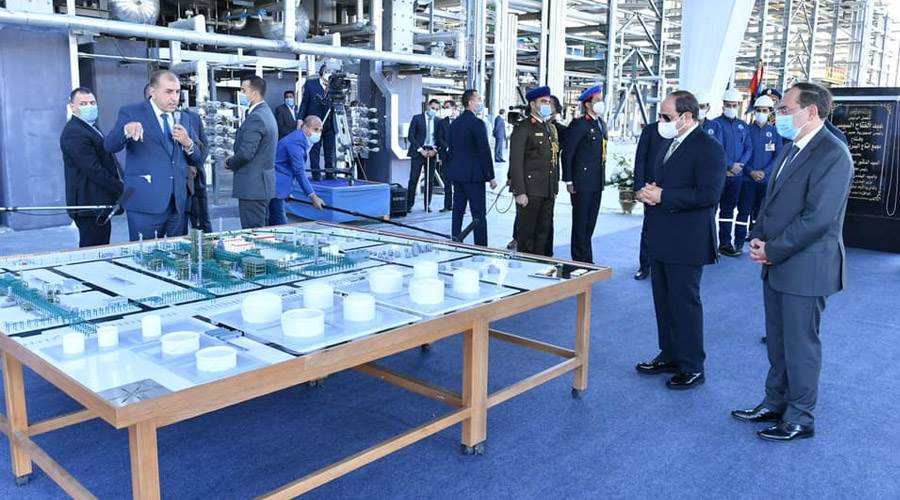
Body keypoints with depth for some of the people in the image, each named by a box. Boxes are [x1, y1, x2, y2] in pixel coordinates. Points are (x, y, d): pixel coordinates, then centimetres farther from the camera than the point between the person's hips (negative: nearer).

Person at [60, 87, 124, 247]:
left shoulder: (91, 127, 19)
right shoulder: (73, 133, -13)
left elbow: (106, 162, 18)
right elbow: (93, 170, -20)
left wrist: (122, 185, 5)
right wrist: (121, 189, -15)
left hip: (100, 206, 10)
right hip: (90, 205, -10)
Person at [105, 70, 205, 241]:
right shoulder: (131, 113, 1)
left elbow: (199, 159, 15)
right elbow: (110, 146, -12)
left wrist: (187, 142, -6)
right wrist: (126, 130, -33)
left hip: (178, 203, 5)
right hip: (146, 203, -4)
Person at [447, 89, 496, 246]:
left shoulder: (455, 123, 11)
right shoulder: (477, 123, -13)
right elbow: (484, 152, -14)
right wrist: (491, 177, -9)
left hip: (456, 174, 8)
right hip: (474, 175, -8)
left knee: (458, 211, 12)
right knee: (479, 215, -4)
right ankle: (481, 247, -4)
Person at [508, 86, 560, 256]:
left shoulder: (552, 128, 17)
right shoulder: (523, 128, -7)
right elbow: (516, 162, -12)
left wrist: (555, 188, 16)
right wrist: (519, 192, -18)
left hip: (548, 191, 7)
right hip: (530, 191, -7)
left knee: (544, 232, 11)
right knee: (526, 233, 0)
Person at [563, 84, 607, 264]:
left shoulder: (601, 124, 15)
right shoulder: (579, 124, -10)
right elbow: (567, 153, -11)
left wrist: (603, 177, 16)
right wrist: (568, 181, -14)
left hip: (597, 183, 8)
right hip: (582, 182, -8)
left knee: (590, 222, 13)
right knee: (580, 222, 0)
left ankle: (586, 259, 21)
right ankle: (581, 260, 7)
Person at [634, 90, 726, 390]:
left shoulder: (708, 148, -14)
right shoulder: (670, 143, 14)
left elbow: (708, 194, -23)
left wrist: (662, 196, -20)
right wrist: (647, 192, 1)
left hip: (686, 242, -9)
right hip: (661, 240, 9)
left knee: (685, 303, 0)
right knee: (664, 301, 17)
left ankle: (692, 368, 13)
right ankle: (669, 356, 31)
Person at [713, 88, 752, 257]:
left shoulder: (743, 126, 14)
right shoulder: (717, 124, -3)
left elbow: (748, 148, 9)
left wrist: (740, 164, -7)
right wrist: (731, 165, -15)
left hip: (736, 175, 5)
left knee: (728, 210, 10)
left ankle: (725, 243, 15)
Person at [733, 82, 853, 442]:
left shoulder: (832, 154, -17)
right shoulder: (791, 150, 12)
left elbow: (817, 219, -22)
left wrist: (772, 251, -16)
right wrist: (759, 238, 1)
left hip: (805, 267, -9)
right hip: (777, 264, 9)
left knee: (800, 344, 4)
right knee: (777, 341, 18)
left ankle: (800, 419, 18)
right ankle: (774, 405, 32)